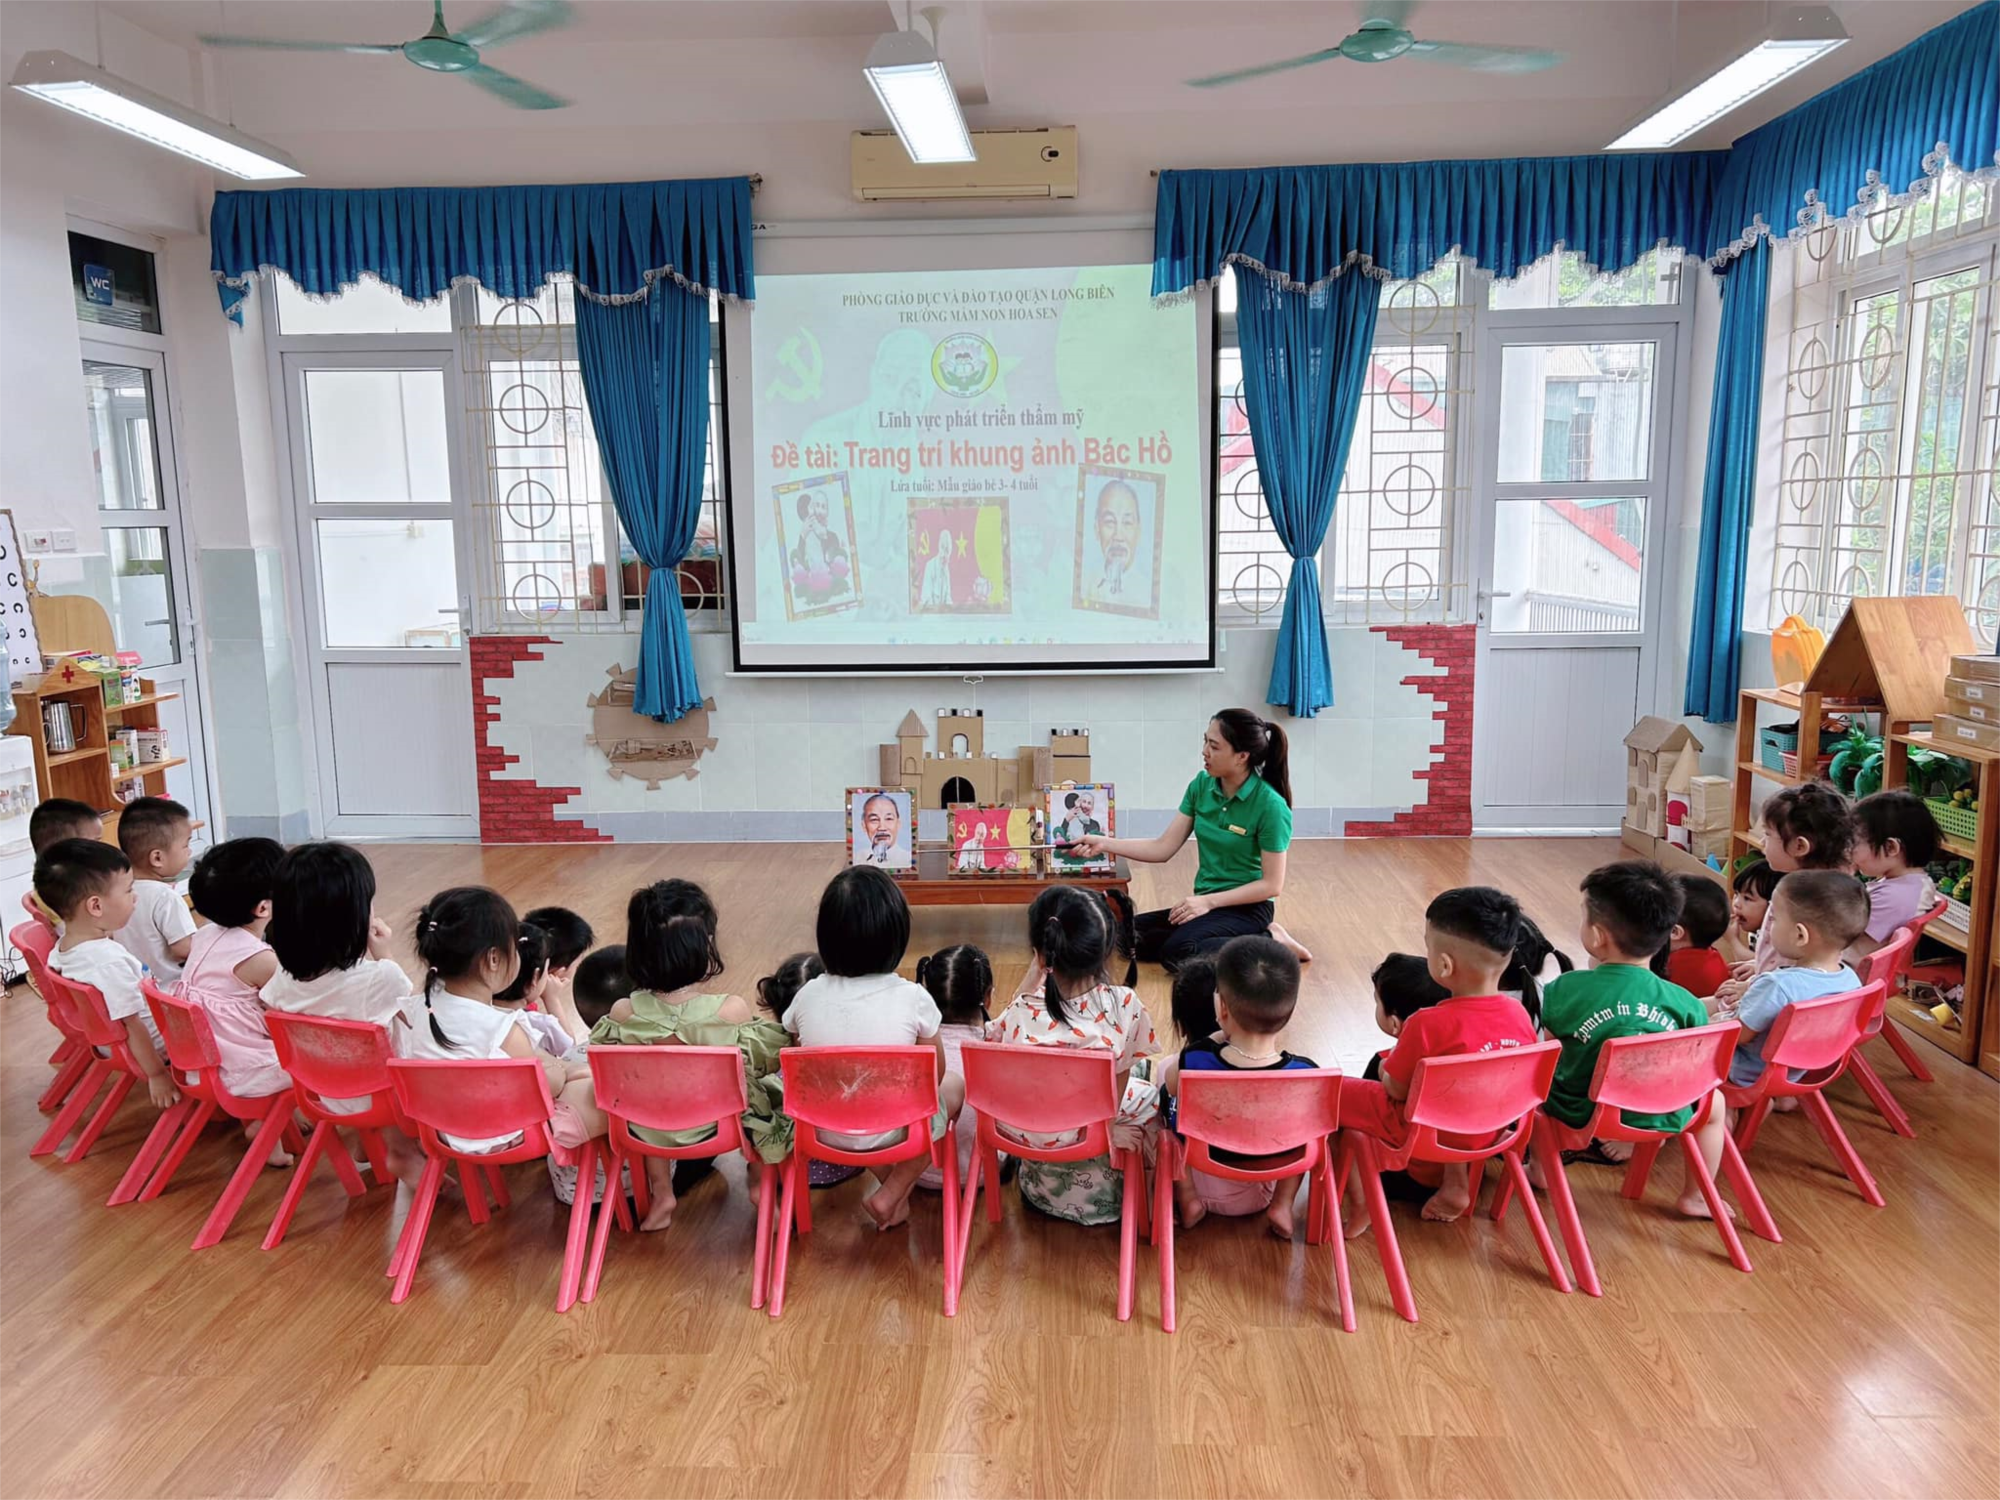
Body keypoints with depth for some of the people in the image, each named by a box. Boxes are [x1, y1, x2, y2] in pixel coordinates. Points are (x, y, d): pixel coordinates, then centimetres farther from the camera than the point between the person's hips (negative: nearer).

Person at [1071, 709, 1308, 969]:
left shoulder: (1270, 805, -18)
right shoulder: (1201, 785, 0)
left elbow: (1272, 884, -15)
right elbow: (1163, 849, 2)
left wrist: (1209, 901, -21)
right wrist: (1105, 844, -8)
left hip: (1247, 907, -7)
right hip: (1206, 903, 8)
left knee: (1178, 952, -32)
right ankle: (1240, 942, -1)